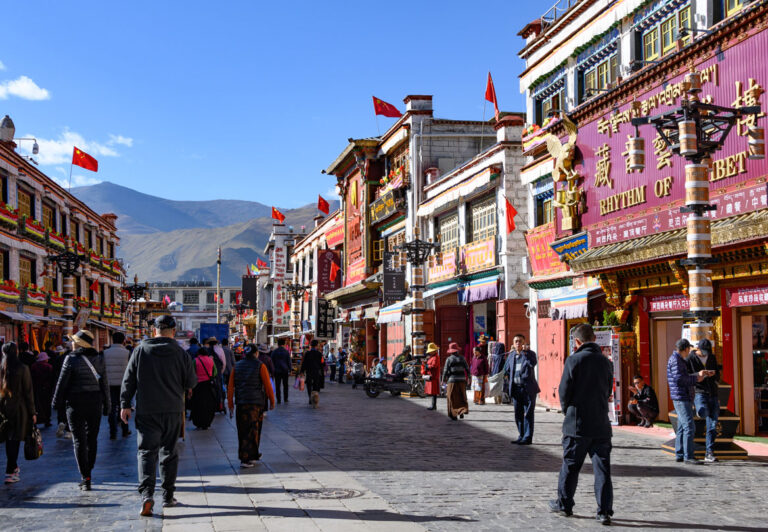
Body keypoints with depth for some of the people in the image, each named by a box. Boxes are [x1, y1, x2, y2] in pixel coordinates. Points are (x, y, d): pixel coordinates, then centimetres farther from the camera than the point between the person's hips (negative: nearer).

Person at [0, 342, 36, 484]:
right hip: (18, 408, -4)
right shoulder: (22, 369, -10)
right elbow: (28, 392, -7)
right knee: (15, 440, 1)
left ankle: (14, 467, 30)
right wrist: (32, 412, -1)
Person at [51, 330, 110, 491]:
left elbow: (62, 383, -6)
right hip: (95, 402, 4)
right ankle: (87, 474, 23)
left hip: (76, 402, -4)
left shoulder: (71, 359, -9)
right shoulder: (99, 358, 3)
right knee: (92, 438, 14)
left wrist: (56, 402, 6)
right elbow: (104, 383, 5)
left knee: (79, 440, 0)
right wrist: (106, 405, 11)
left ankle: (86, 479, -6)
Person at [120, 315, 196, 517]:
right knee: (169, 452, 12)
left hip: (146, 411, -1)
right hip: (173, 411, 1)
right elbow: (191, 382, 1)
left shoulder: (140, 351, -2)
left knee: (146, 451, 0)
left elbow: (128, 380, 0)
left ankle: (147, 494, -18)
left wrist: (125, 404, 6)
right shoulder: (180, 354, -4)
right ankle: (168, 496, 17)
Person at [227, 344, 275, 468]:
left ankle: (253, 455, 26)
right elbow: (267, 385, -4)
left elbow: (230, 387, 7)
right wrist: (272, 401, 7)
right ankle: (245, 459, -8)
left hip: (241, 402, 4)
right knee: (252, 431, -1)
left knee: (243, 430, 14)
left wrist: (231, 405, 11)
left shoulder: (237, 366, 9)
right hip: (256, 402, -4)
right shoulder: (260, 366, -3)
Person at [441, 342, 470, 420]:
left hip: (452, 380, -3)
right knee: (461, 397, 13)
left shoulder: (449, 359, -6)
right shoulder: (462, 358, 3)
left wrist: (443, 380, 8)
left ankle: (454, 415, 7)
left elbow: (445, 371, -5)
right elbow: (467, 368, 5)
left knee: (453, 398, 6)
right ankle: (462, 411, -5)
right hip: (462, 380, 3)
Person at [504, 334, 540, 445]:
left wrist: (524, 353, -20)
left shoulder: (530, 354, -3)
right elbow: (506, 370, 19)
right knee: (518, 415, 11)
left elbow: (532, 364, -23)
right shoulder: (511, 355, 12)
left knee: (528, 414, -5)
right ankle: (521, 436, 20)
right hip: (516, 389, 6)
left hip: (528, 389, -6)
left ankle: (527, 438, -1)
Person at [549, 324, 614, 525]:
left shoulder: (574, 360, -11)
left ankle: (564, 504, 23)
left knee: (570, 465, 11)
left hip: (577, 424, -3)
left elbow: (564, 390, -8)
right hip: (601, 424, 3)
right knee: (602, 467, 4)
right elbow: (609, 390, 13)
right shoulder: (606, 362, 4)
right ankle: (605, 510, 1)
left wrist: (567, 410, 11)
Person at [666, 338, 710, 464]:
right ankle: (688, 456, -14)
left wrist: (699, 374, 23)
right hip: (681, 398, -11)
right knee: (689, 427, -13)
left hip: (684, 398, 11)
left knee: (682, 428, 12)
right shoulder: (675, 360, -12)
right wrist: (696, 379, -12)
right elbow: (679, 378, -21)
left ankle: (679, 455, 15)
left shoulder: (679, 360, 21)